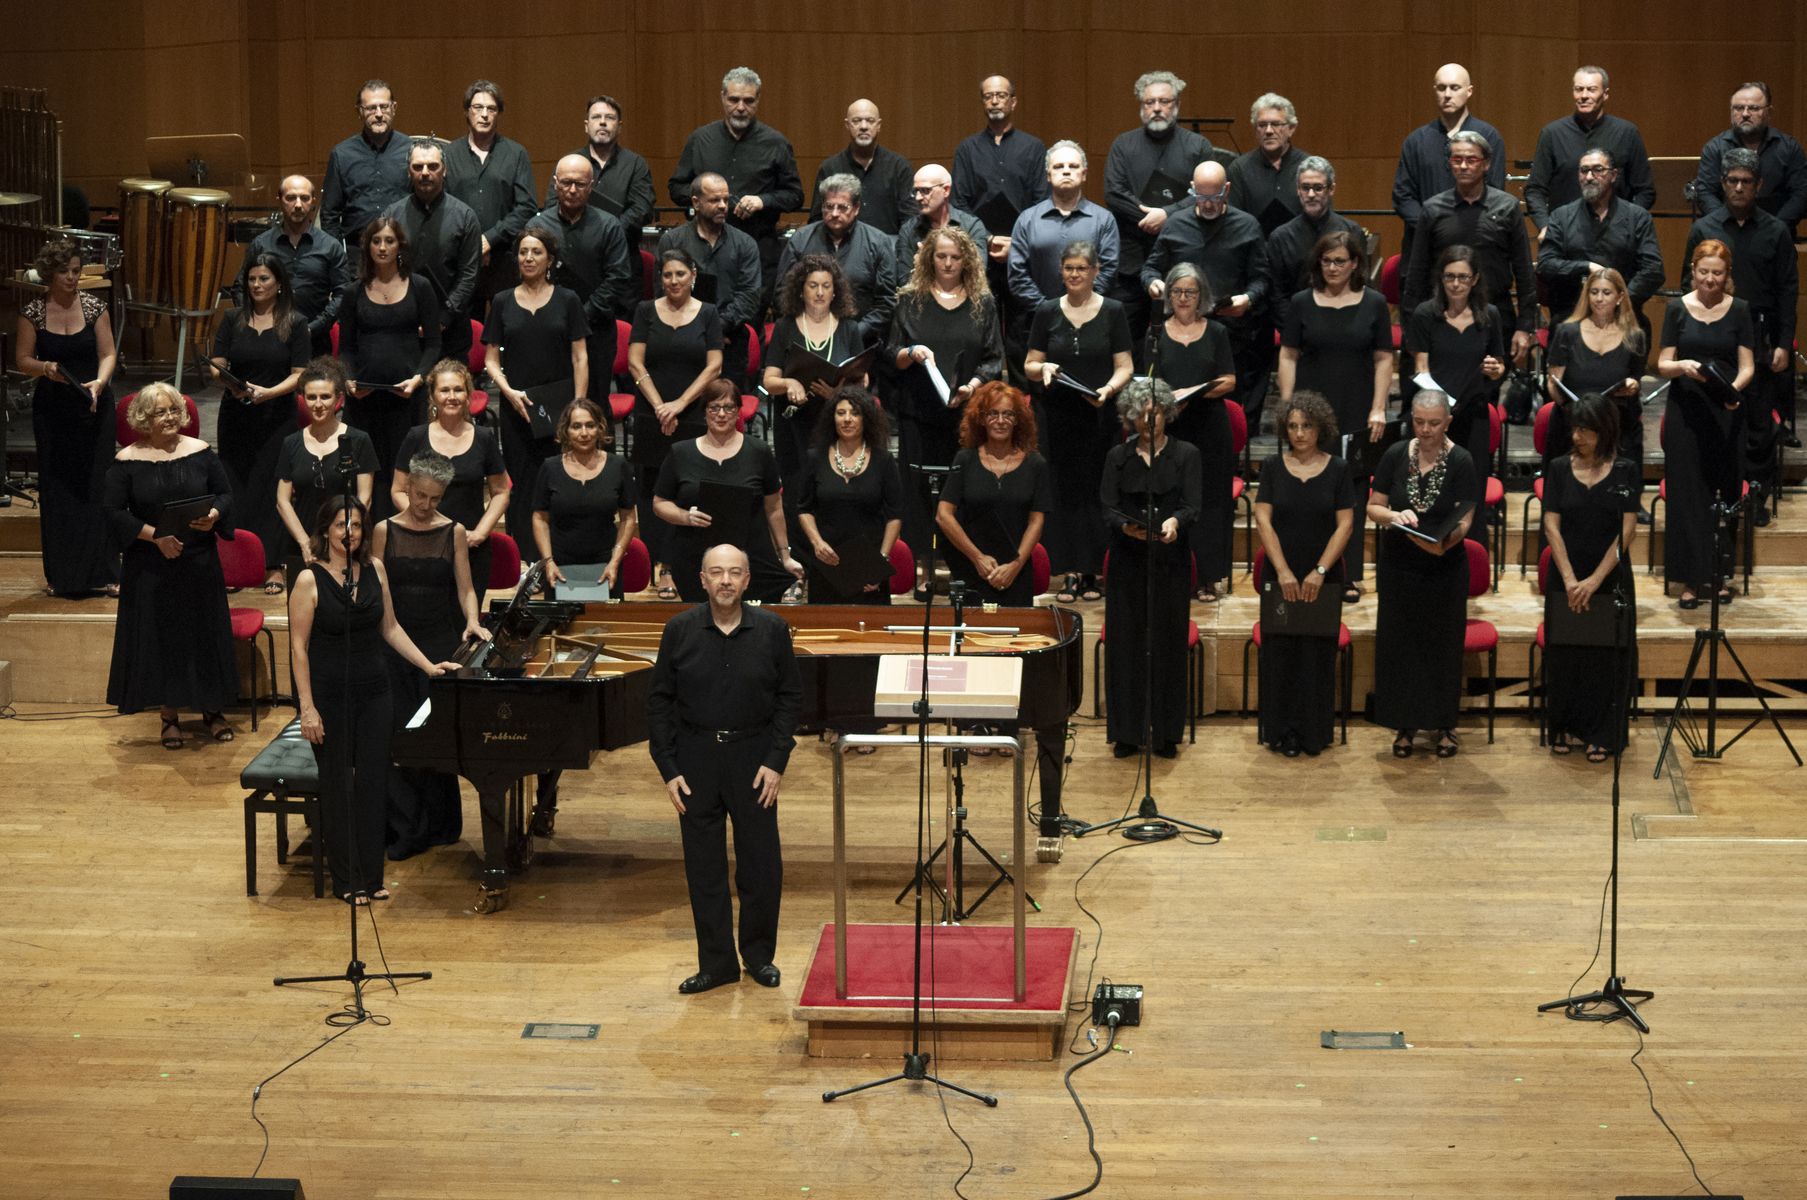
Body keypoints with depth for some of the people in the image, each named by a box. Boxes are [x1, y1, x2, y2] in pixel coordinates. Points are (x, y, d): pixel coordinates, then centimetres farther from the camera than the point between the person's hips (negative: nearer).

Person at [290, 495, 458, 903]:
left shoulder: (374, 570, 3)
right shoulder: (310, 580, -12)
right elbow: (299, 647, -11)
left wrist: (429, 665, 6)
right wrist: (307, 708, -14)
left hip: (373, 690, 5)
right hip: (330, 695, -5)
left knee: (374, 781, 6)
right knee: (337, 785, 5)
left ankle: (371, 876, 16)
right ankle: (346, 880, 16)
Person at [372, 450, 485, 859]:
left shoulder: (453, 532, 3)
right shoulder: (385, 531, 3)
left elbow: (465, 588, 2)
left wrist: (472, 622, -16)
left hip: (440, 642, 0)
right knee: (399, 732, -2)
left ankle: (438, 823, 12)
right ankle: (406, 829, 7)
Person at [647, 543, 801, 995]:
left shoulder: (772, 630, -3)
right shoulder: (680, 630, -2)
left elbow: (790, 697, 1)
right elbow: (661, 701, 1)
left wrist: (776, 762, -7)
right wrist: (668, 768, -4)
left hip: (752, 757, 0)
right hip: (696, 758, 1)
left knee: (762, 864, 4)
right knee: (704, 866, 6)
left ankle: (759, 954, 23)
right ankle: (716, 962, 17)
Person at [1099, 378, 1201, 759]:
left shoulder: (1185, 454, 3)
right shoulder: (1118, 456, 7)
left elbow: (1194, 505, -6)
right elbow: (1106, 508, -1)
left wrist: (1175, 521, -29)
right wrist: (1127, 526, -23)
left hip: (1170, 561, -1)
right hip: (1127, 562, 1)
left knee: (1168, 644, 1)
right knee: (1126, 643, 1)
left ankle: (1166, 734, 10)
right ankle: (1127, 732, 9)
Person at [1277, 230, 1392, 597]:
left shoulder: (1374, 304, 4)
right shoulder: (1302, 303, 4)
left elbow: (1383, 360, 4)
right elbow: (1288, 356, 5)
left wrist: (1378, 409, -4)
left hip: (1357, 415, 0)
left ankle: (1350, 578, 8)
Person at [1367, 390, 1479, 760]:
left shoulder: (1461, 462, -9)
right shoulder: (1395, 455, -3)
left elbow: (1464, 521, -13)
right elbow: (1373, 508, 1)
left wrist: (1444, 542, -33)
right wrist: (1394, 516, -21)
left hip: (1445, 569, -2)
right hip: (1399, 567, 2)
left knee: (1443, 644, 6)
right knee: (1399, 644, 6)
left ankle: (1444, 725, 20)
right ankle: (1405, 724, 18)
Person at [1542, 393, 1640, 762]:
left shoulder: (1624, 471, -4)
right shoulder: (1558, 469, 0)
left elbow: (1627, 531, -8)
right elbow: (1551, 526, -5)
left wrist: (1594, 580, -15)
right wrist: (1569, 579, -15)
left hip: (1611, 579, -1)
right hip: (1566, 577, 1)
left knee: (1607, 655, 3)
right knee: (1565, 654, 7)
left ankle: (1601, 735, 13)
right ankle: (1565, 728, 22)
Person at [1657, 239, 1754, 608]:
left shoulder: (1739, 310, 3)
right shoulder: (1677, 309, 2)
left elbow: (1747, 365, 1)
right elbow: (1663, 364, 0)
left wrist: (1735, 387, -20)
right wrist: (1683, 366, -22)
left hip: (1726, 412, 1)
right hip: (1686, 411, -1)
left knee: (1725, 492, 3)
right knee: (1687, 494, -1)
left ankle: (1720, 574, 14)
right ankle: (1691, 578, 5)